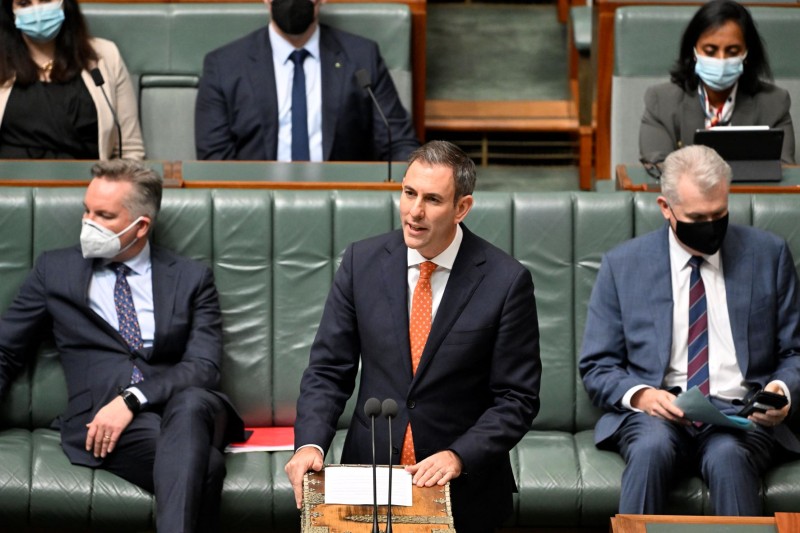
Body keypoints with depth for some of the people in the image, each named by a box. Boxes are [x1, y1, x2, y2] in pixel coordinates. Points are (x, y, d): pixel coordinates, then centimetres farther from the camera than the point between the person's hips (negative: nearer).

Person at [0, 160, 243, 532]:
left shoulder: (191, 278, 15)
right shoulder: (54, 270, 17)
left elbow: (204, 366, 2)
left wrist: (132, 399, -14)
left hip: (188, 406, 1)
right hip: (102, 422, -1)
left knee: (190, 403, -40)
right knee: (203, 463, -36)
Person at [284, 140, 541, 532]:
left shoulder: (506, 281, -8)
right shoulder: (362, 261, 1)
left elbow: (517, 398, -4)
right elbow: (328, 370, 3)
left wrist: (458, 456, -17)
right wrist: (310, 444, -13)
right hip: (370, 471, 2)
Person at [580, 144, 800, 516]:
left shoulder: (768, 254, 10)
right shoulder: (622, 264, 8)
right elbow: (596, 367, 9)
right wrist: (640, 395, -13)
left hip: (741, 414, 0)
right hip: (655, 413, 0)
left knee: (728, 457, -35)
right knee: (651, 448, -36)